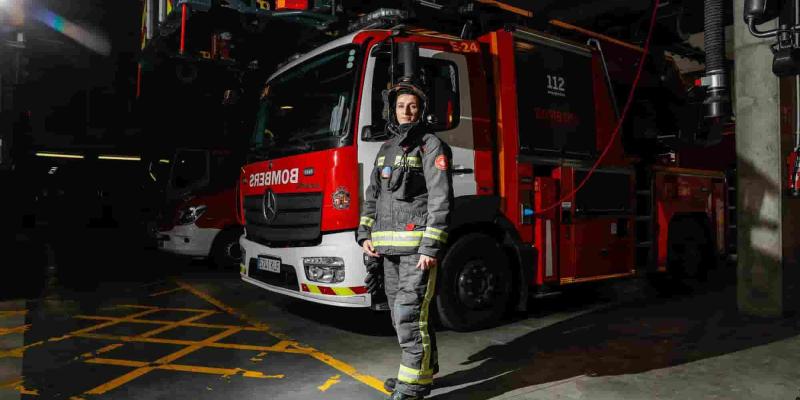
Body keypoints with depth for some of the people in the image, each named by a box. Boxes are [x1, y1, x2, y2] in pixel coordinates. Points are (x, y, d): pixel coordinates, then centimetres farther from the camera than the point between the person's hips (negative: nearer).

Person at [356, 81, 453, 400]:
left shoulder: (431, 145, -4)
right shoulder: (387, 150, 17)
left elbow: (441, 198, -13)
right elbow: (372, 196, 20)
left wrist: (431, 247, -20)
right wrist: (365, 235, 8)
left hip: (418, 242, -7)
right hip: (390, 245, 7)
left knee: (409, 312, -9)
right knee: (400, 312, 12)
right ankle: (423, 370, 27)